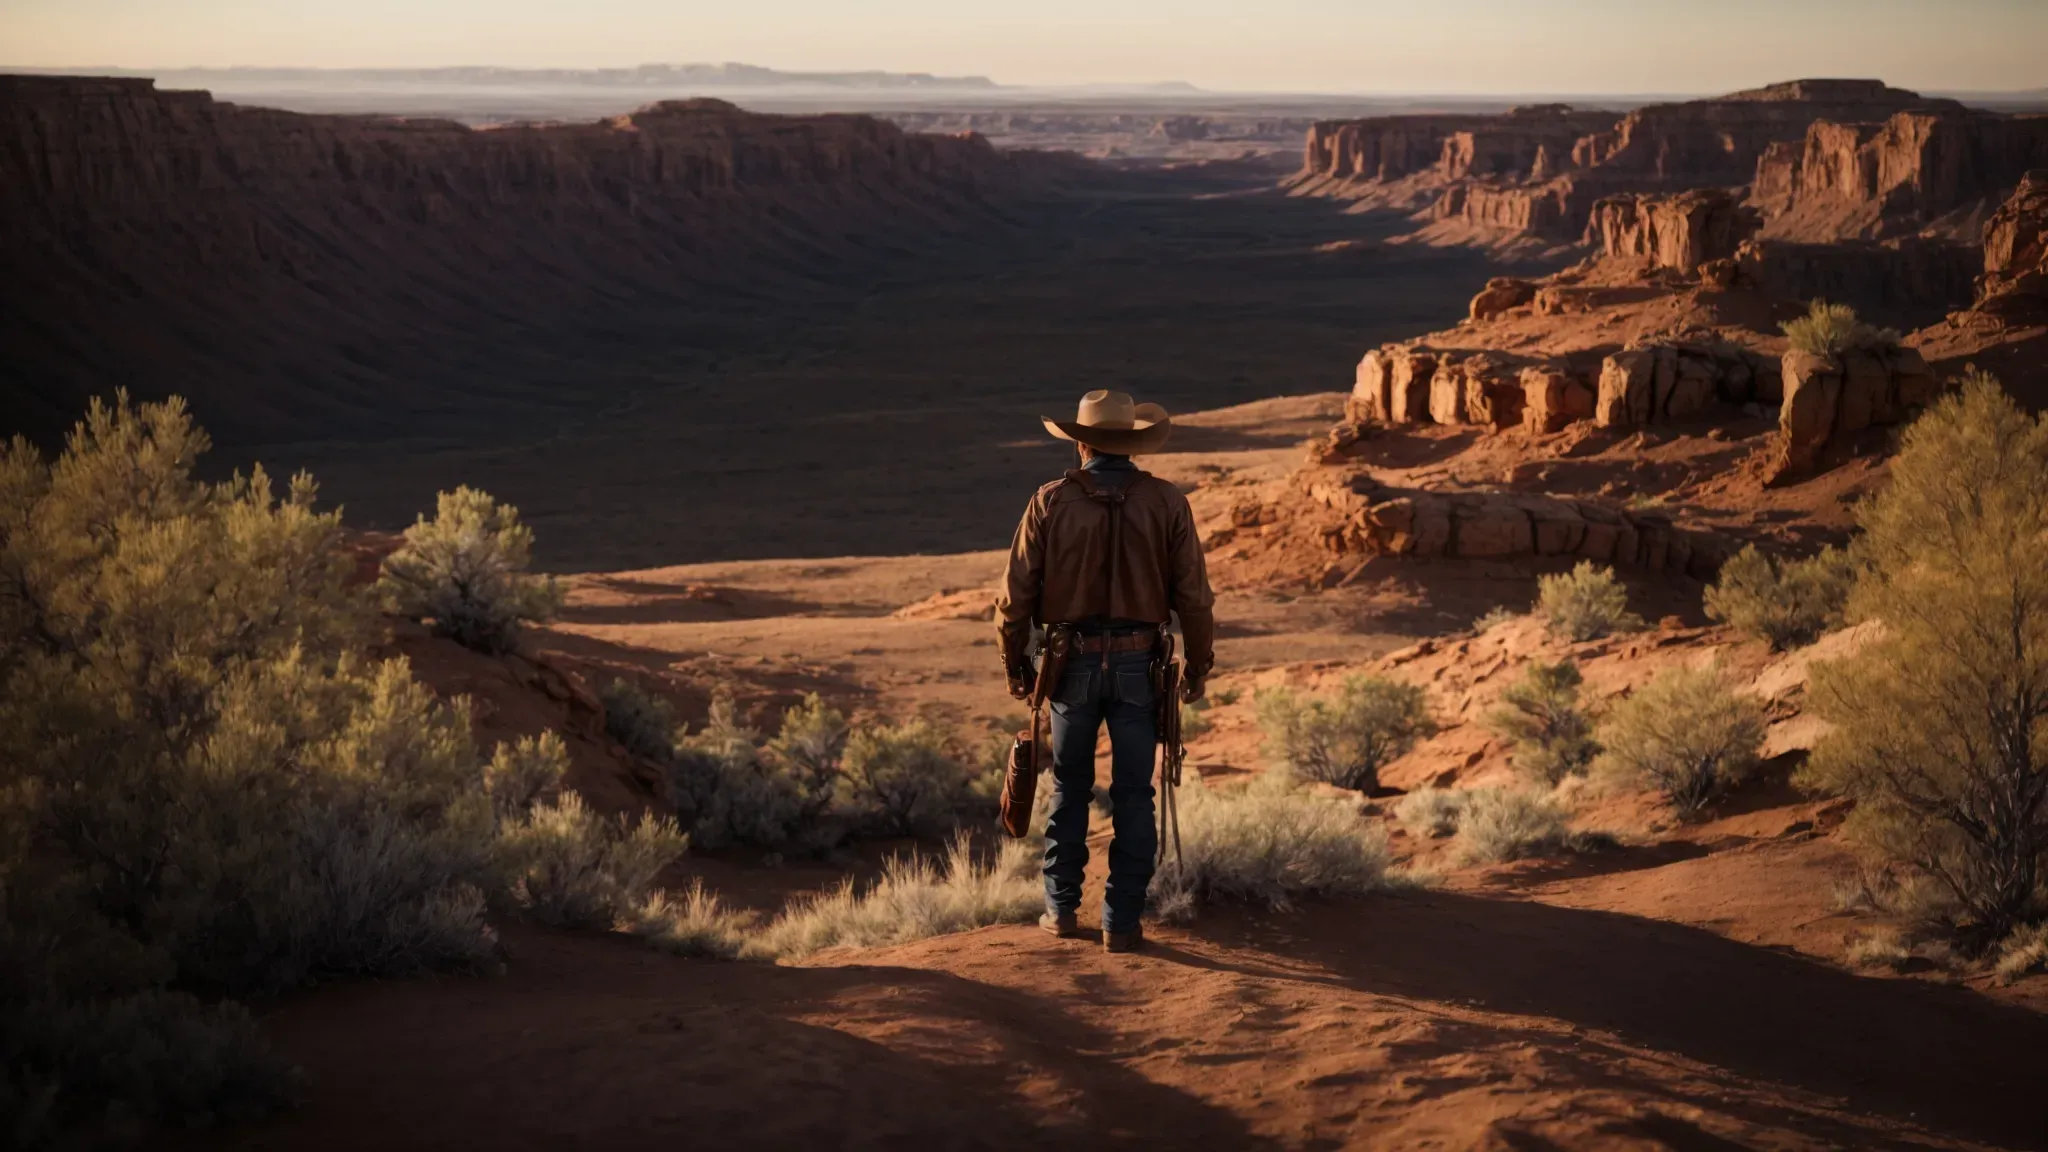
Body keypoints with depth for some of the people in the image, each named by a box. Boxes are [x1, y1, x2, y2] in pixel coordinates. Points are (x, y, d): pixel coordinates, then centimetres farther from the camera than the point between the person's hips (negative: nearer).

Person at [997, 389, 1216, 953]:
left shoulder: (1051, 502, -5)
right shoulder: (1166, 503, -4)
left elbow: (1016, 595, -3)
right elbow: (1194, 596, -4)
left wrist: (1014, 662, 11)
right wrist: (1199, 664, 9)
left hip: (1071, 665, 0)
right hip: (1139, 665, 0)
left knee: (1069, 787, 16)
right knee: (1133, 796, 7)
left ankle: (1062, 908, 20)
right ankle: (1123, 921, 7)